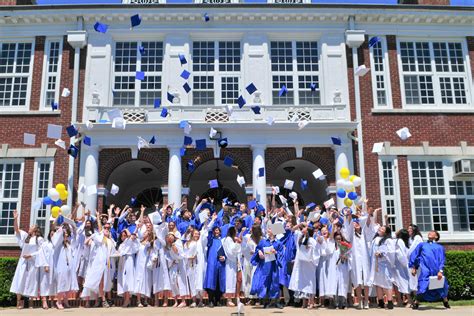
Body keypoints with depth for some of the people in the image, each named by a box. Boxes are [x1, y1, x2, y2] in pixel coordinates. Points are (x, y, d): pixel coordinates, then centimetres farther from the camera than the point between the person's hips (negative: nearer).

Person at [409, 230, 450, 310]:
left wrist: (440, 271, -7)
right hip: (425, 268, -1)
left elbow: (442, 260, 9)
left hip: (436, 269, 1)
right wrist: (413, 267, 8)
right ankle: (416, 302, -2)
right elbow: (414, 255, 19)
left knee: (441, 285, 2)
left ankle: (445, 302, 26)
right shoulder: (422, 245, 25)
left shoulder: (440, 247, 22)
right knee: (423, 285, -14)